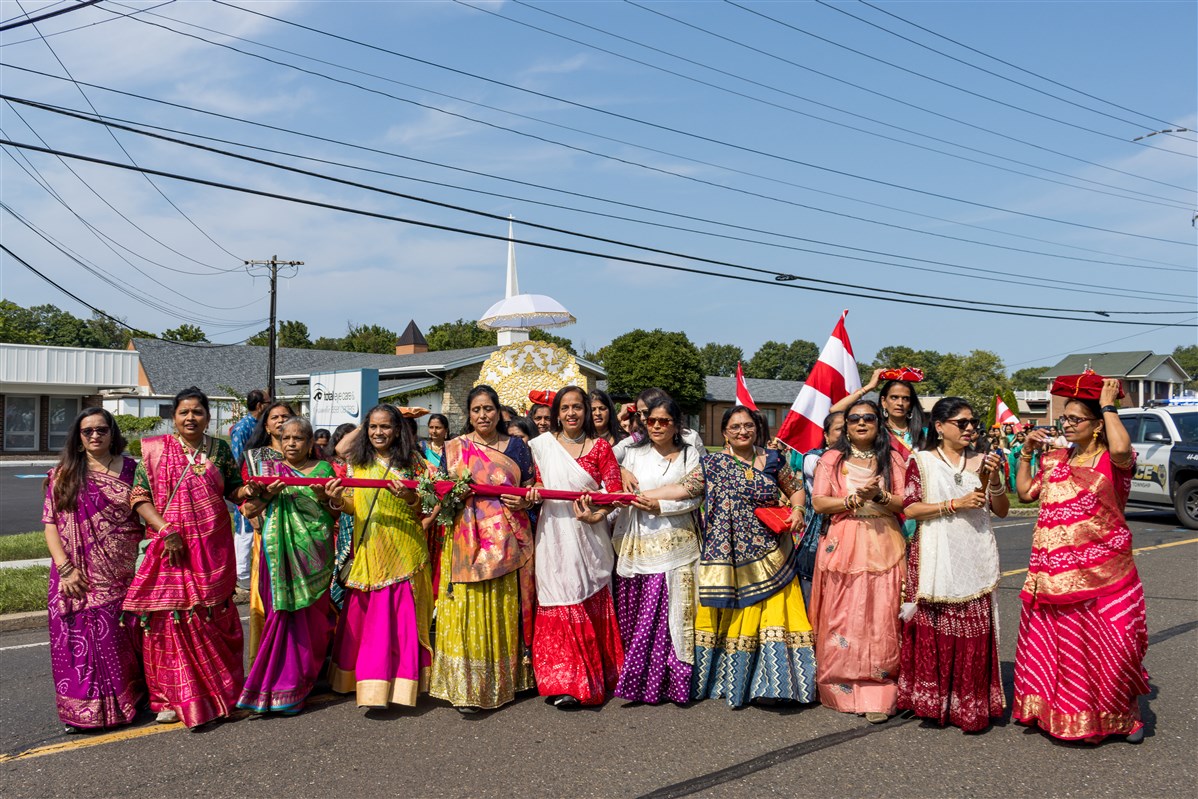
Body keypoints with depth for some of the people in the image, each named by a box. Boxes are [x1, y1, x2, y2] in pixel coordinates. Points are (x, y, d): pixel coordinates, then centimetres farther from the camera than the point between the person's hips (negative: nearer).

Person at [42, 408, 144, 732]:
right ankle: (82, 711, 15)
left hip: (122, 576, 1)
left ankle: (127, 700, 22)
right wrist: (65, 568, -10)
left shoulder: (131, 470, 6)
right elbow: (51, 524, 0)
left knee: (122, 639, 6)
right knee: (80, 639, 2)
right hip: (80, 580, 0)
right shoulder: (63, 475, 3)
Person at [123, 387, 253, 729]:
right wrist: (165, 529, -14)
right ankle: (174, 698, 14)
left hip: (213, 547, 1)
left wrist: (246, 491, -12)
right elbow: (139, 496, -2)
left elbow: (232, 489, 12)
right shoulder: (155, 450, 1)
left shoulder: (220, 450, 6)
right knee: (170, 618, 0)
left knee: (213, 617, 4)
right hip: (170, 547, -1)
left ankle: (219, 691, 18)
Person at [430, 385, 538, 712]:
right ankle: (468, 687, 5)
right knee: (469, 609, -3)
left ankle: (507, 679, 18)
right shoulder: (454, 448, 8)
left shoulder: (516, 446, 10)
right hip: (468, 542, -1)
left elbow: (531, 488, 12)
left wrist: (526, 501, -10)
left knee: (506, 611, 5)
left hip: (509, 540, 1)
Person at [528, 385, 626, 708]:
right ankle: (562, 682, 5)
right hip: (554, 534, 1)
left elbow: (613, 491, -1)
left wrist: (596, 515, -17)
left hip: (589, 536, -1)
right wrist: (535, 491, -4)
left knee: (592, 605, 3)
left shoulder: (600, 448, 3)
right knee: (560, 604, -1)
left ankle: (595, 675, 17)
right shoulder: (542, 445, 7)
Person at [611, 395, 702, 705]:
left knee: (671, 613, -5)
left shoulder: (690, 455, 7)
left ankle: (670, 681, 4)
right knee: (635, 614, 1)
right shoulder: (635, 454, 15)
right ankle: (635, 680, 11)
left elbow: (693, 498, -2)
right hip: (637, 544, 2)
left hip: (674, 543, -2)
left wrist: (660, 506, -13)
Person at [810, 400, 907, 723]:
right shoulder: (831, 459, 8)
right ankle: (843, 689, 10)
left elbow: (905, 503, 3)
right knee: (843, 620, -1)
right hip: (843, 546, 0)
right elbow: (818, 502, -1)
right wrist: (855, 498, -13)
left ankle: (878, 695, 3)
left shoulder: (892, 460, 12)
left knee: (881, 622, -3)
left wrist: (880, 496, -15)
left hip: (884, 546, 1)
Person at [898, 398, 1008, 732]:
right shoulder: (922, 461, 4)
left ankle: (970, 705, 8)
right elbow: (910, 508, -5)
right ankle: (932, 701, 9)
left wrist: (995, 479, -6)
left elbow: (1002, 510, 11)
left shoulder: (981, 462, 13)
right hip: (935, 557, -2)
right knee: (932, 631, -4)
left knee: (974, 633, -2)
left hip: (975, 558, 2)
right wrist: (955, 504, -12)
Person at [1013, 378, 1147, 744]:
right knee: (1049, 643, 10)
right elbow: (1025, 492, 16)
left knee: (1111, 645, 0)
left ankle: (1127, 715, 20)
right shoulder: (1055, 460, 13)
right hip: (1053, 573, 5)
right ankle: (1051, 709, 25)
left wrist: (1108, 404, -17)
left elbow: (1121, 448, -30)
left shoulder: (1112, 461, -6)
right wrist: (1026, 454, 8)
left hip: (1102, 574, -5)